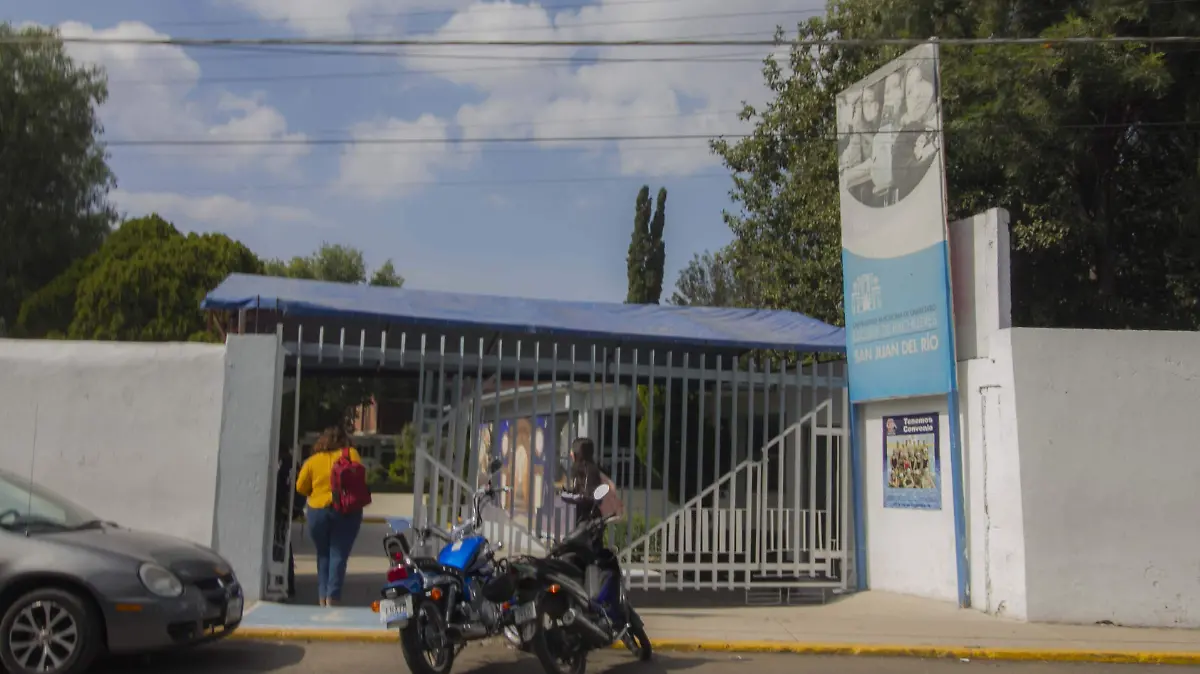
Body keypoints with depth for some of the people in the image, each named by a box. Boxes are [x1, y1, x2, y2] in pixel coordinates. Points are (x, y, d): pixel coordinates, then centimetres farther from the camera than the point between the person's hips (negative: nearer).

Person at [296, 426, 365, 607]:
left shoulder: (313, 460, 5)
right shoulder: (351, 454, 1)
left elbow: (301, 487, 6)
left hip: (317, 512, 2)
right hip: (346, 511, -2)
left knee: (323, 555, 15)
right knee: (339, 556, 0)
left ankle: (323, 598, 13)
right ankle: (332, 598, -8)